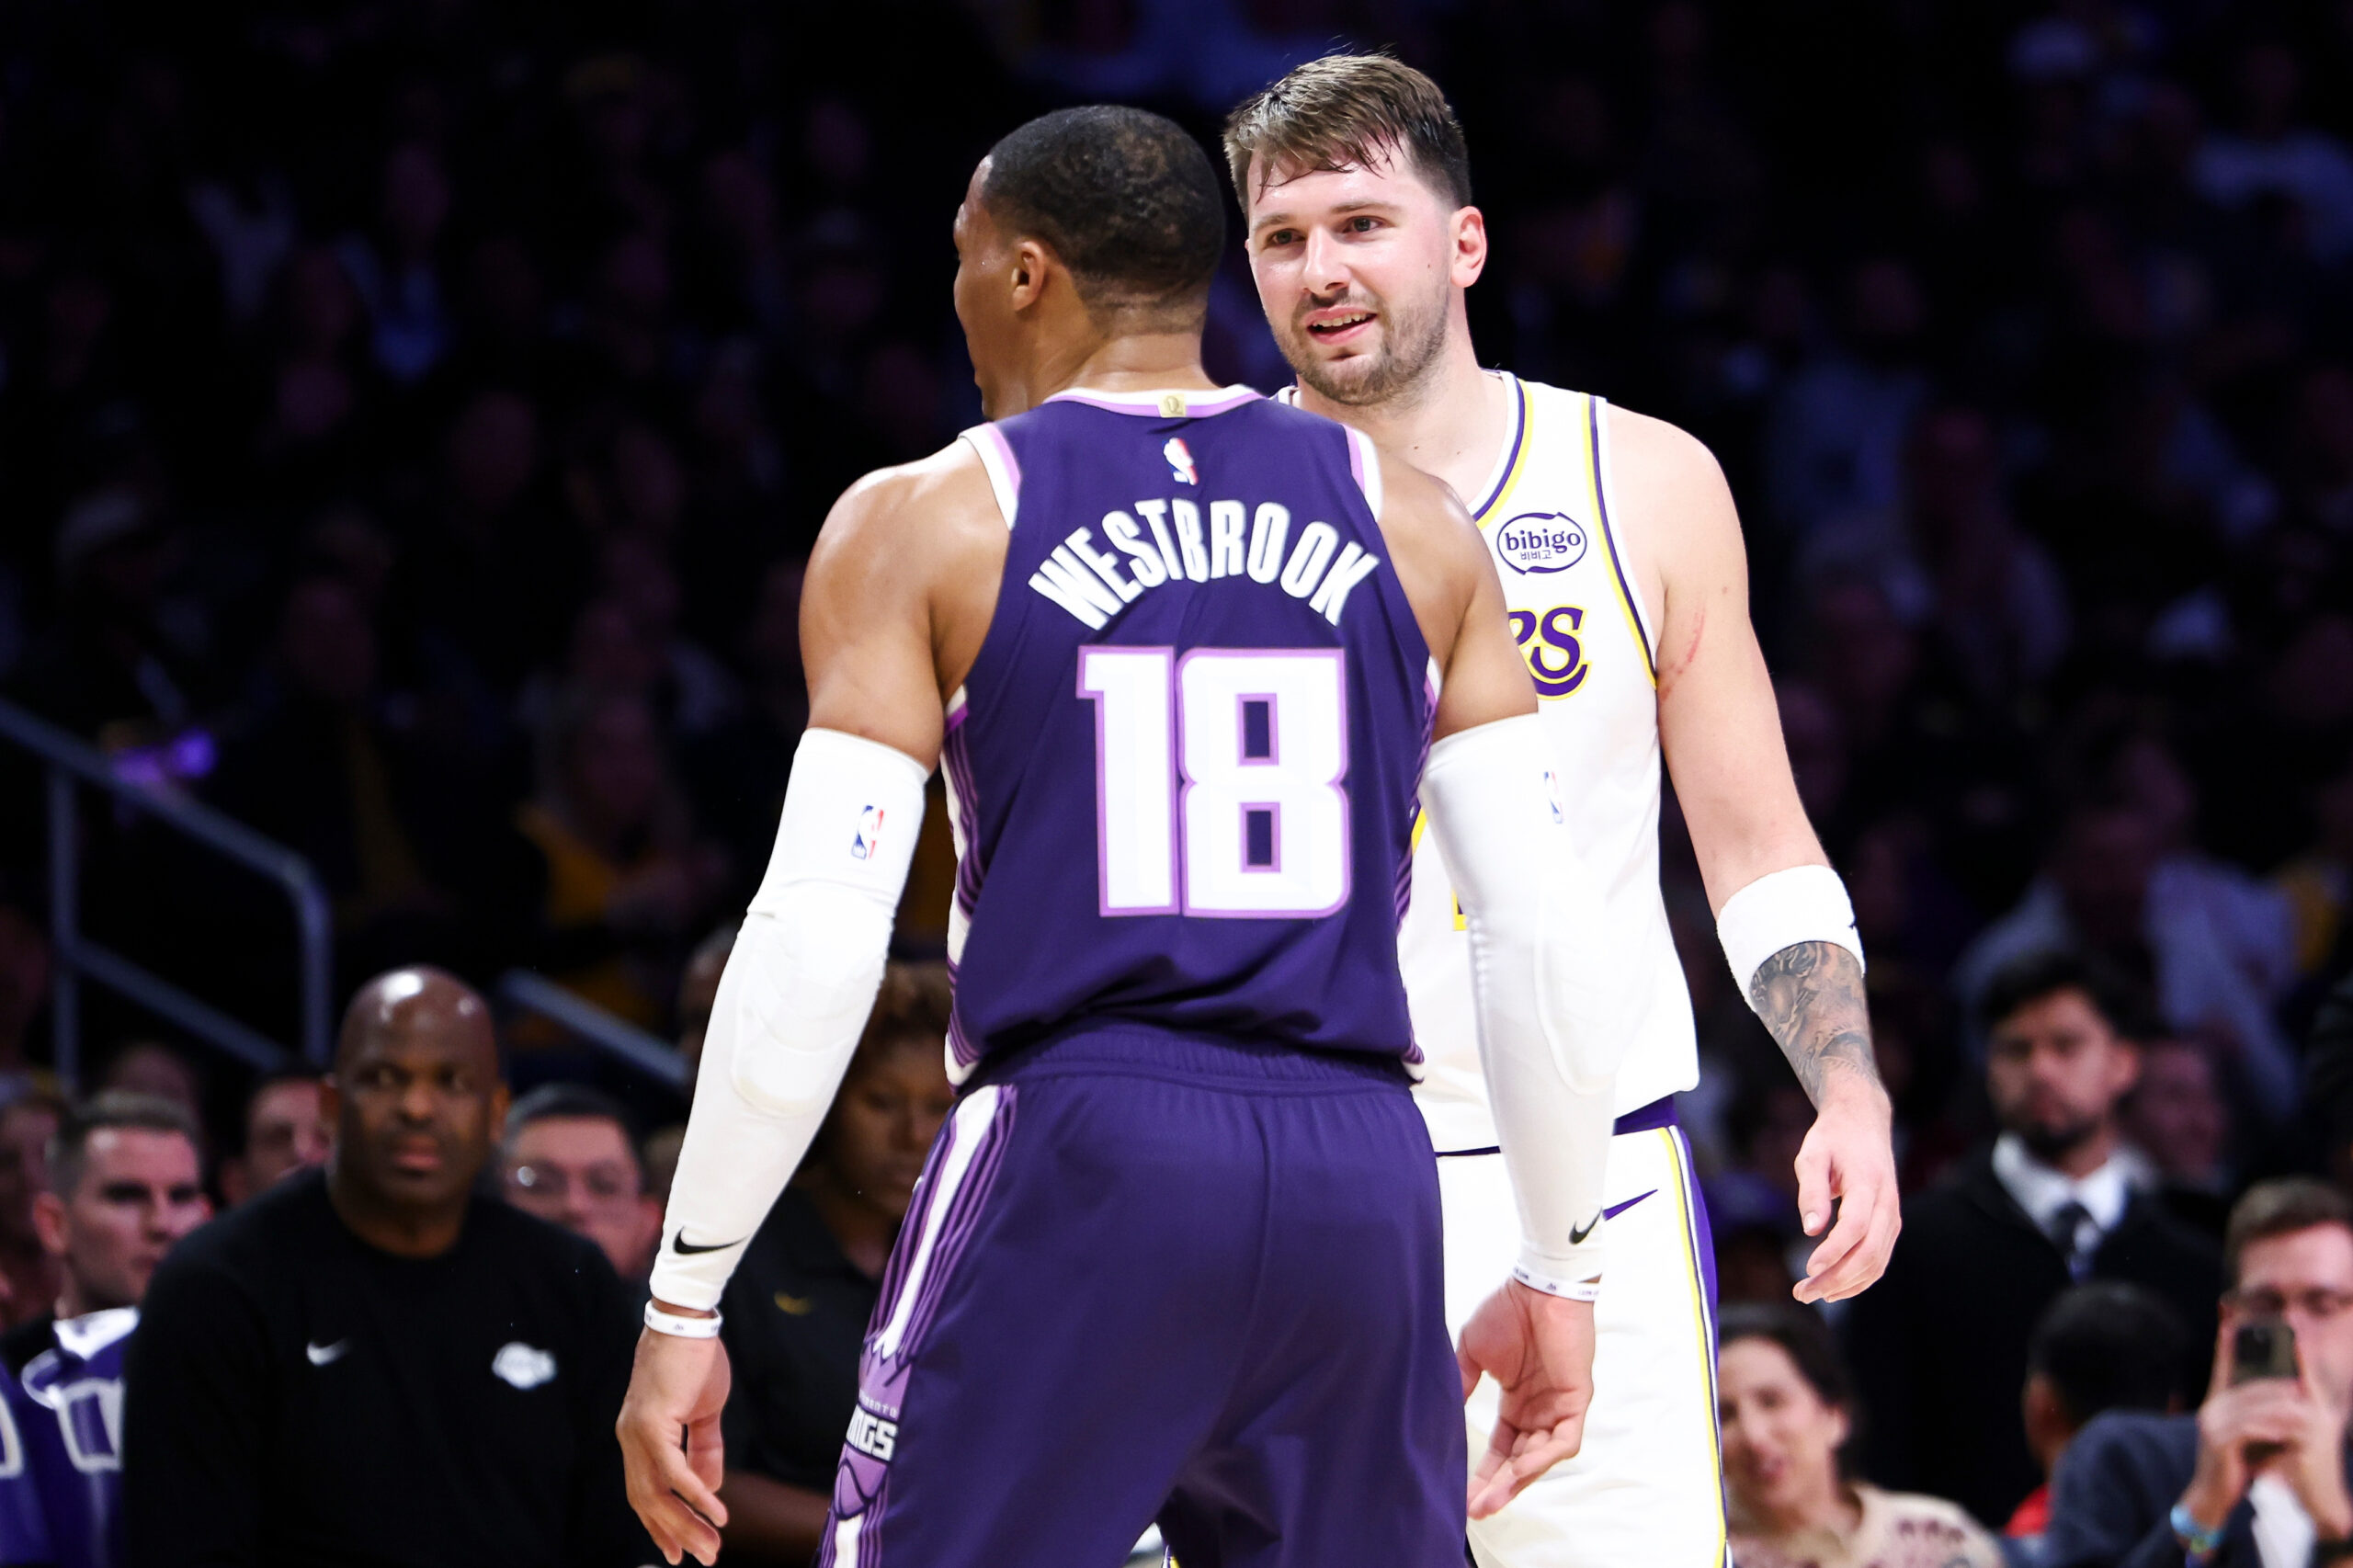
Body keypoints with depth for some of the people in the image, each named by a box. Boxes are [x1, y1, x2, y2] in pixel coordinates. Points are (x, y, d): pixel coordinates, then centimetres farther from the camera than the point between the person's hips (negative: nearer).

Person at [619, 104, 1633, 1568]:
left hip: (1075, 1169, -3)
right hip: (1359, 1175, 3)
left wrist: (682, 1305, -2)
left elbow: (816, 944, -6)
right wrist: (1561, 1272, 16)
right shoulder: (1413, 524, 11)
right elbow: (1548, 929, 7)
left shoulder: (921, 526, 2)